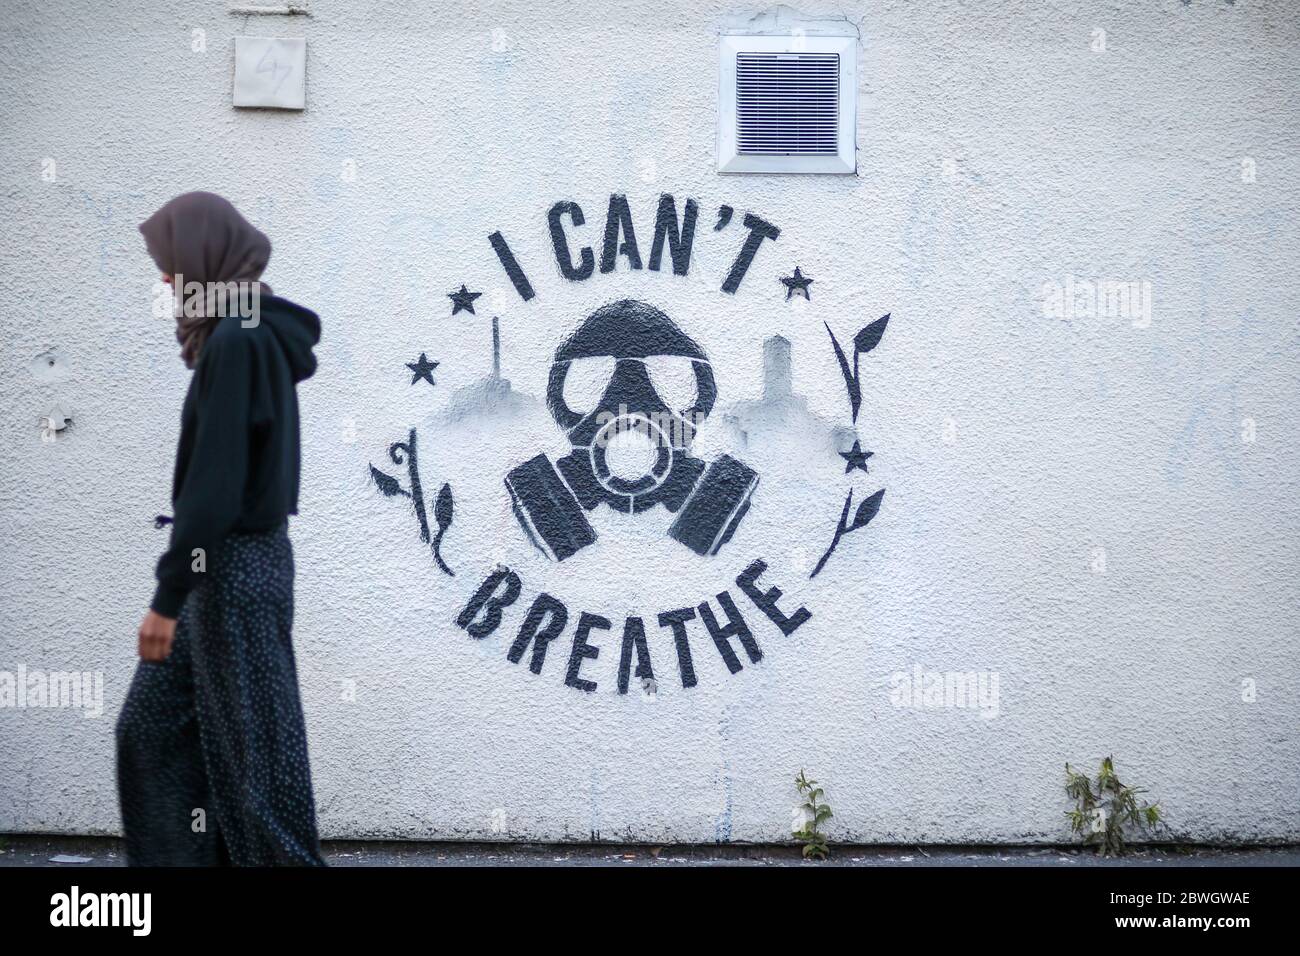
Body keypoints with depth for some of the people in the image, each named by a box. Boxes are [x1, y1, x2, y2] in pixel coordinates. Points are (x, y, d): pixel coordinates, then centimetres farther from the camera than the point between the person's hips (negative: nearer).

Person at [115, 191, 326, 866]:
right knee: (150, 727, 15)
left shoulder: (236, 342, -19)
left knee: (251, 748, 1)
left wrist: (167, 597, -20)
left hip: (233, 567, -10)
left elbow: (215, 482, -23)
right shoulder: (257, 333, 10)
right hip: (241, 557, 10)